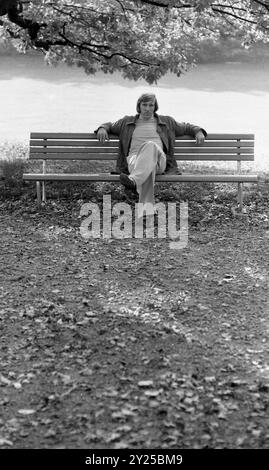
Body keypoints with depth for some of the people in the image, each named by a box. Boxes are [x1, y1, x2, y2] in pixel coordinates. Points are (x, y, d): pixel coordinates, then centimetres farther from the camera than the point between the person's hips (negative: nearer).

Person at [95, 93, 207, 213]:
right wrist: (102, 129, 14)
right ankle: (147, 207, -59)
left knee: (150, 145, -39)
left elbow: (186, 127, 34)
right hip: (134, 160, 1)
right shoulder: (127, 122, 29)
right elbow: (110, 126, 37)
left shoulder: (167, 122, 29)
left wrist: (198, 131, 14)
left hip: (158, 160, -1)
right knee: (148, 168, -40)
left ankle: (134, 180, -61)